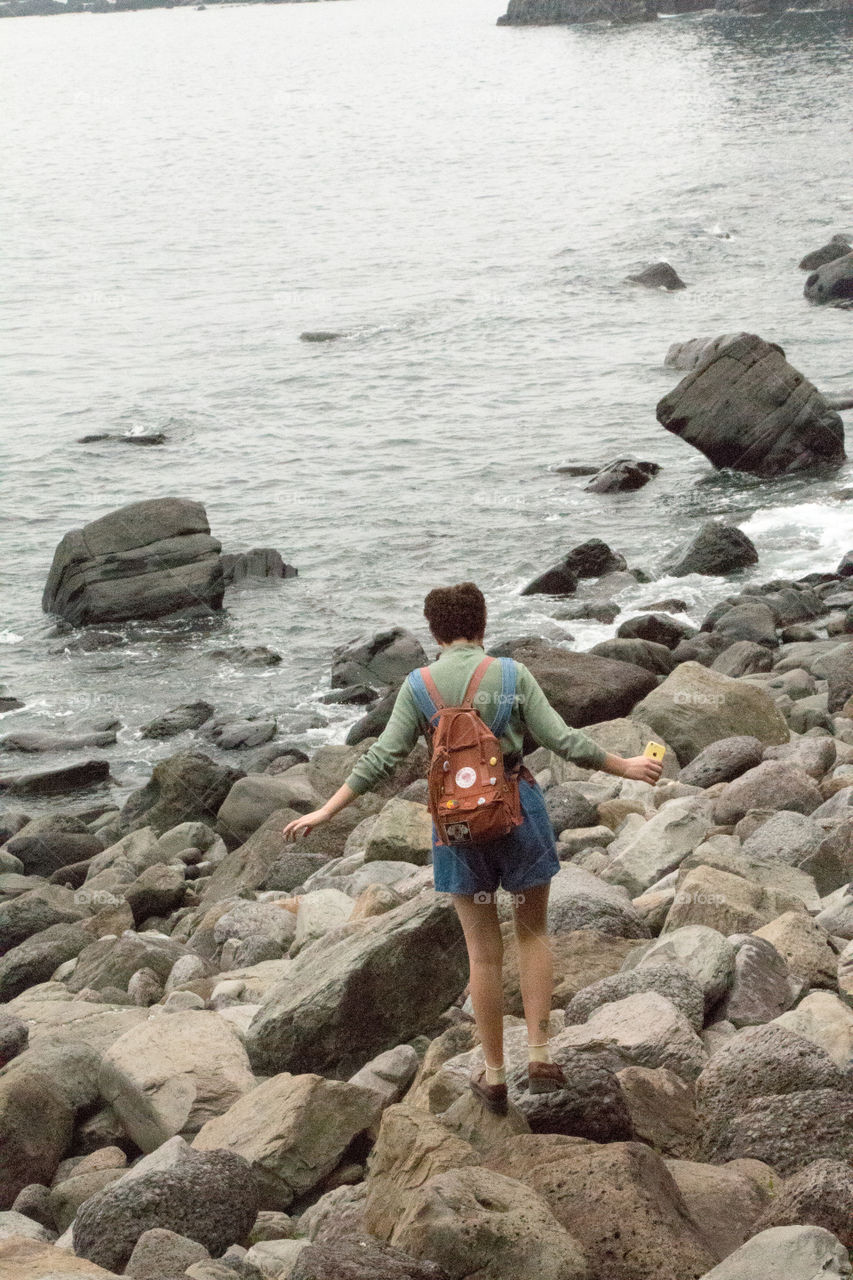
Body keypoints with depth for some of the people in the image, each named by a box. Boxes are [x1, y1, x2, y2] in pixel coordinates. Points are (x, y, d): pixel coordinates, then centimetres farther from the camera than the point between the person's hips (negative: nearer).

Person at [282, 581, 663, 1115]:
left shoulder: (419, 687, -5)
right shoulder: (512, 676, -7)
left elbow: (381, 759, -8)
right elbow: (564, 741, -7)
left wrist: (326, 812, -1)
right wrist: (625, 767, 7)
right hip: (517, 808, -1)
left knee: (484, 951, 11)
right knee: (533, 932, 18)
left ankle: (494, 1074, 18)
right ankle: (540, 1055, 9)